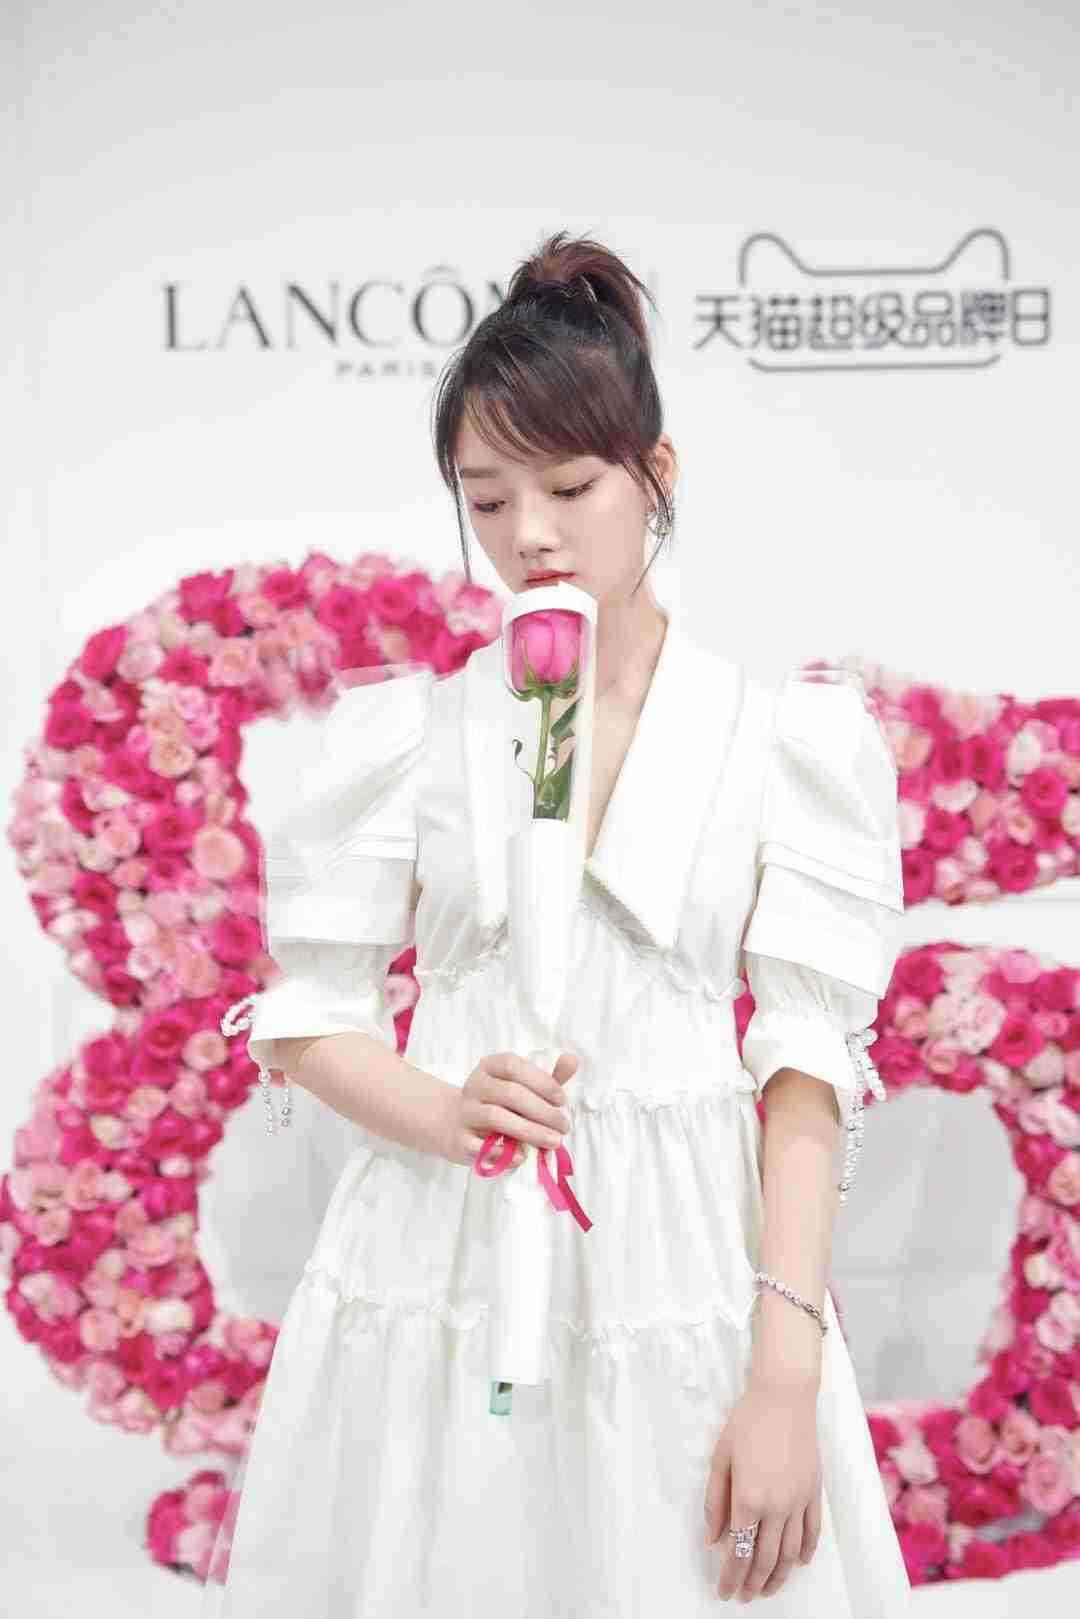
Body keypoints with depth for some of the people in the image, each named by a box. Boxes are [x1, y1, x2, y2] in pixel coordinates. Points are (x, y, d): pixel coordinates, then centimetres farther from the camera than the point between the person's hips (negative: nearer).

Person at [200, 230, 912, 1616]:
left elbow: (808, 1062, -4)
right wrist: (446, 1111, -17)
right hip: (439, 1264, 1)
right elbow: (304, 1019, 4)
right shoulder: (406, 733, 2)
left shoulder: (785, 736, -2)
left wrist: (788, 1372, -11)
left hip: (682, 1270, -1)